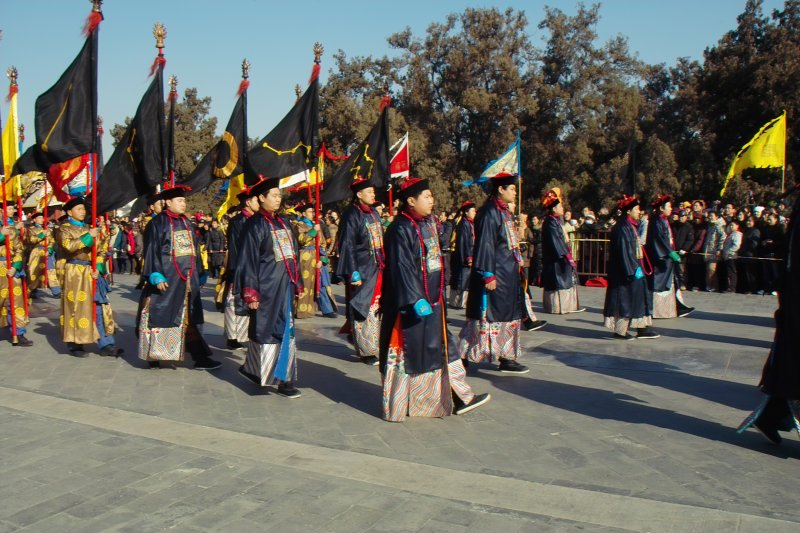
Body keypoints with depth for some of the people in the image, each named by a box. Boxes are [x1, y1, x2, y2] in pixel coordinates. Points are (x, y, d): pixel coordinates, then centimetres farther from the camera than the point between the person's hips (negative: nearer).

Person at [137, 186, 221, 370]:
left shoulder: (186, 223, 15)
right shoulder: (157, 223, -5)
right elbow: (151, 251, -10)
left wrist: (200, 274, 16)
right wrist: (156, 276, -18)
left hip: (187, 278, 6)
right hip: (167, 277, -6)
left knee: (189, 318, 7)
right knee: (160, 314, 0)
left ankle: (200, 358, 8)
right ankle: (153, 356, 12)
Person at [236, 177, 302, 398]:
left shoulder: (284, 223, 13)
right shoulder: (255, 225, -7)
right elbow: (248, 259, -10)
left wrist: (297, 284, 16)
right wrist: (251, 293, -14)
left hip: (284, 285, 7)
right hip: (266, 286, -7)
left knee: (285, 329, 9)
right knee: (266, 329, -1)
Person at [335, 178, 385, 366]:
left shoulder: (373, 213, 13)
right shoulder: (351, 215, -9)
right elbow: (347, 246, -12)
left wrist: (384, 264, 17)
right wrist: (353, 273, -17)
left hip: (378, 268, 7)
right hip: (363, 269, -7)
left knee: (377, 307, 9)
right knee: (364, 309, -2)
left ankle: (375, 346, 19)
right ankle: (366, 351, 6)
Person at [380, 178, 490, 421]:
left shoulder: (429, 224, 11)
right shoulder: (401, 229, -15)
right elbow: (402, 268, -21)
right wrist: (415, 299, -26)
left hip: (432, 299, 9)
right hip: (411, 301, -9)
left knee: (441, 345, 13)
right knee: (409, 349, 1)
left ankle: (460, 397, 20)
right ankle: (398, 405, 15)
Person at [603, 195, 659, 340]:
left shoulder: (632, 226, 14)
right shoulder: (622, 228, -16)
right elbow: (623, 251, -21)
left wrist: (639, 267, 15)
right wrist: (633, 269, -22)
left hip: (635, 267, 10)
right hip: (625, 270, -10)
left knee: (640, 297, 10)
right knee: (624, 298, -3)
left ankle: (642, 329, 14)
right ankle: (620, 330, 5)